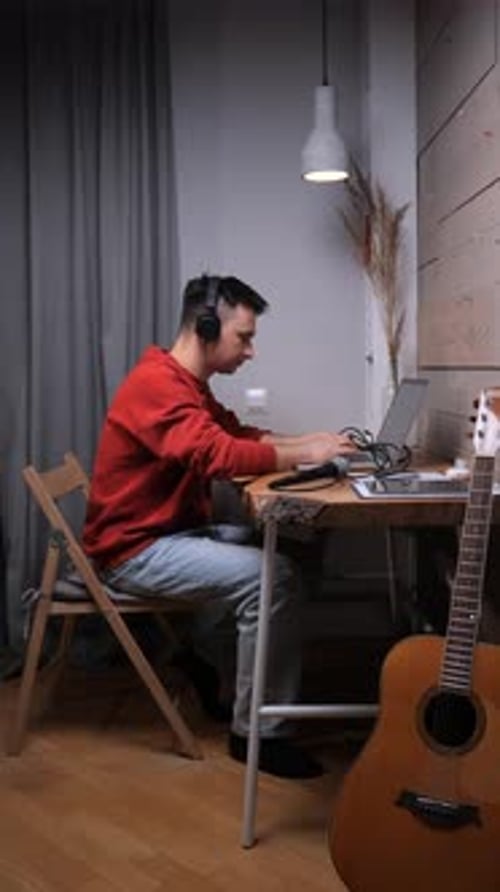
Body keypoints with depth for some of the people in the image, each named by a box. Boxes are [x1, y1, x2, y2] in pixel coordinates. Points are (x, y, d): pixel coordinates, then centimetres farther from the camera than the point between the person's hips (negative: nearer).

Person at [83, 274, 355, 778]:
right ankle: (258, 732, -9)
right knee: (273, 577, -21)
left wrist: (305, 441, 0)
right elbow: (216, 453, -33)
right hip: (135, 549, -10)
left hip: (171, 533, 10)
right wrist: (301, 455, -24)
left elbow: (237, 433, 16)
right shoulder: (156, 384, -21)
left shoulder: (187, 384, 13)